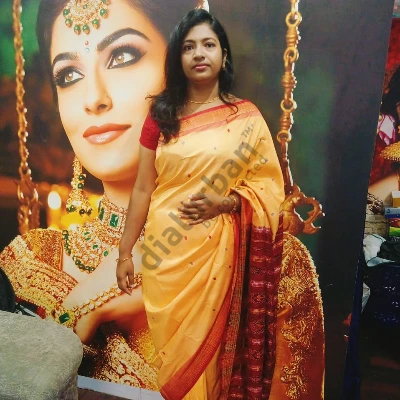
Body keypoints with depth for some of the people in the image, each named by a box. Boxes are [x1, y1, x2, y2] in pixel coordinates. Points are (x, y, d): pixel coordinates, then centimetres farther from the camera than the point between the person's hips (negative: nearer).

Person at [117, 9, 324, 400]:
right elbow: (142, 188, 2)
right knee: (173, 343, 14)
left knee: (211, 341, 12)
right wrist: (125, 252, 2)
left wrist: (223, 203, -17)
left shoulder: (247, 117, -1)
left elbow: (269, 184, 0)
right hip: (166, 254, 1)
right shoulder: (160, 114, 2)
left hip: (217, 252, -1)